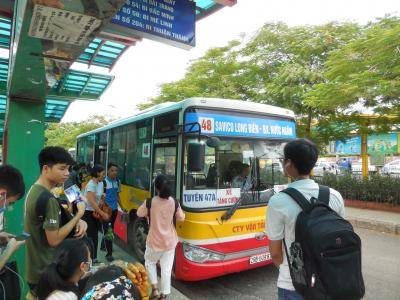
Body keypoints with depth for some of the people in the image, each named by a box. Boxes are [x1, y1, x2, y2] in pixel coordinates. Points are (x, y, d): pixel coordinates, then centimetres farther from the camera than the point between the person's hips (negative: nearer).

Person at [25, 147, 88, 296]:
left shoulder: (34, 190, 4)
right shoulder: (48, 199, -27)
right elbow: (54, 240, -24)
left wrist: (79, 221, -8)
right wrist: (79, 214, -19)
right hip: (45, 273, -8)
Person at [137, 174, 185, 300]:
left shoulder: (150, 202, -17)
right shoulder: (174, 202, -11)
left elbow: (140, 214, 1)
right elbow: (181, 218, 3)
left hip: (154, 240, -1)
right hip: (170, 241, 1)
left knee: (150, 262, 25)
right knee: (166, 269, 12)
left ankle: (154, 288, 20)